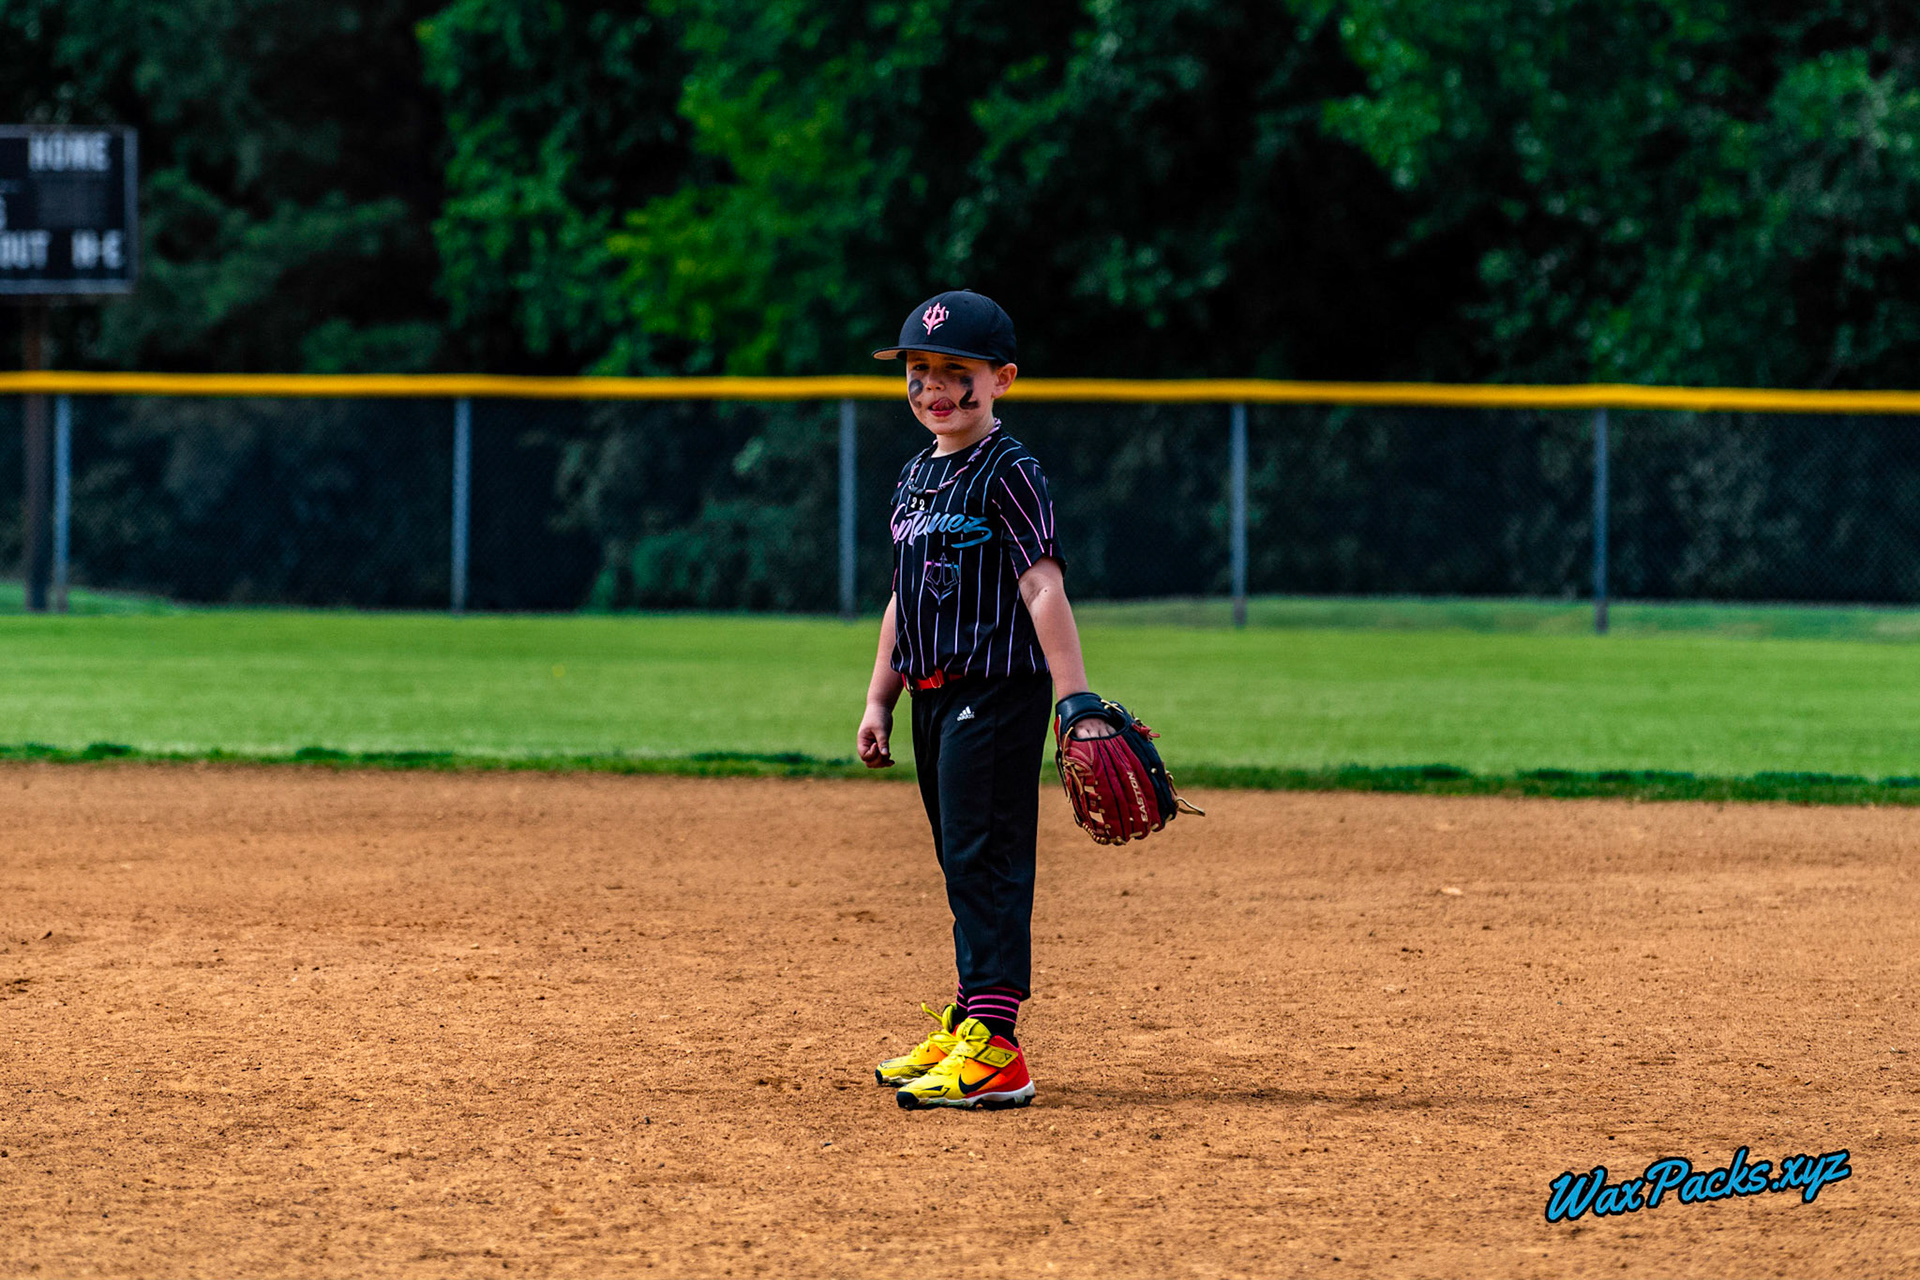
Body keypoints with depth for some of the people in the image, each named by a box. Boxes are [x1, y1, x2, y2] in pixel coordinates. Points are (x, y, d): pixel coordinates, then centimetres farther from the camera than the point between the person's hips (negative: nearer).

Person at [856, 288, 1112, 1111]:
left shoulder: (1007, 474, -10)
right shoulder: (915, 478, 15)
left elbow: (1043, 590, -18)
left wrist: (1076, 702, -25)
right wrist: (879, 700, 19)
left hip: (998, 691, -8)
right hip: (937, 697, 8)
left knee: (984, 859, -13)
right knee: (961, 861, 15)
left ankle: (994, 1049, -17)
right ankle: (967, 1022, 24)